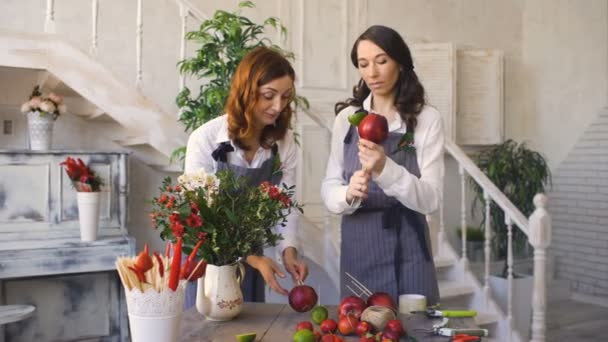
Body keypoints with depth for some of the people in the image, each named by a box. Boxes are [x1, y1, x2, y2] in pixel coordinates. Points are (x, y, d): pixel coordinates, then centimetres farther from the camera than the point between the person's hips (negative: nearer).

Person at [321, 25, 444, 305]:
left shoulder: (426, 118, -5)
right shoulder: (346, 117, 2)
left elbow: (430, 199, -12)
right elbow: (329, 188, 1)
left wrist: (386, 169, -29)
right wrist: (349, 193, -21)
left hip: (407, 249, -2)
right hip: (358, 247, 2)